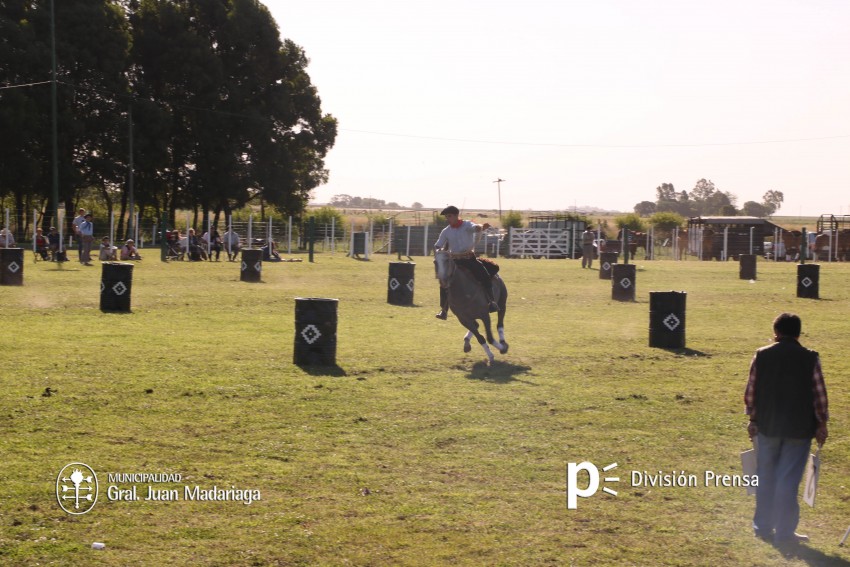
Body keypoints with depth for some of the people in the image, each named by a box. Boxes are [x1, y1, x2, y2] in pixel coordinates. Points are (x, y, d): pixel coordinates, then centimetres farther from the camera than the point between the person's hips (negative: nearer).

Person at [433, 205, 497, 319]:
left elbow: (475, 227, -24)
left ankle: (491, 301, -8)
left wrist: (482, 227, -48)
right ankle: (444, 310, 3)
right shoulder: (446, 231, 6)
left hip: (469, 258, -3)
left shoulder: (466, 225, -2)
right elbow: (437, 246, 8)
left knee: (485, 276, -20)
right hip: (454, 261, 3)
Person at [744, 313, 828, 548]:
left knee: (765, 478, 15)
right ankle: (784, 532, 3)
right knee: (788, 481, 1)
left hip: (767, 426, 2)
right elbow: (819, 396, -4)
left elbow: (750, 391, 1)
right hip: (799, 429, -2)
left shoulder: (761, 356, -3)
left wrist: (753, 418, 13)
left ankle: (763, 527, 22)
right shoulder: (810, 359, -7)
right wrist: (821, 424, 7)